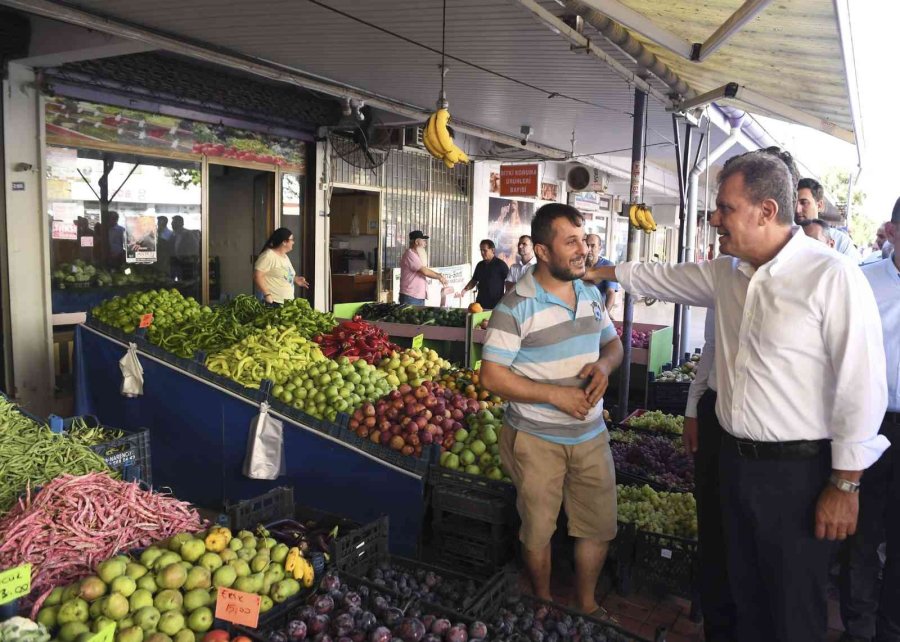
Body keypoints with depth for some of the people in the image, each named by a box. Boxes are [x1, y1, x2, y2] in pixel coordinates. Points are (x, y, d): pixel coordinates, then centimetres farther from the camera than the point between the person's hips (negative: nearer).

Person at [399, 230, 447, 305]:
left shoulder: (419, 255, 19)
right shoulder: (410, 254, -13)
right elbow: (424, 271, -17)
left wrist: (438, 274, 5)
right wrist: (439, 277, -6)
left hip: (420, 297, 9)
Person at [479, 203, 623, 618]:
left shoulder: (591, 294, 3)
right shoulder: (516, 306, -17)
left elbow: (613, 343, 15)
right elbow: (492, 376, -18)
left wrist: (604, 364, -9)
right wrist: (556, 394, -21)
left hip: (591, 434, 6)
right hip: (537, 439, -5)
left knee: (599, 528, 16)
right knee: (538, 530, 13)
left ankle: (586, 603, 40)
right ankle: (544, 606, 39)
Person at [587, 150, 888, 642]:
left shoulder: (831, 277, -19)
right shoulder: (725, 274, 4)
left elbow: (861, 385, -19)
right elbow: (665, 278, 23)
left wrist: (845, 484, -15)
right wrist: (607, 272, 29)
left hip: (798, 471, -7)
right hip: (735, 458, 7)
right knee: (745, 594, 23)